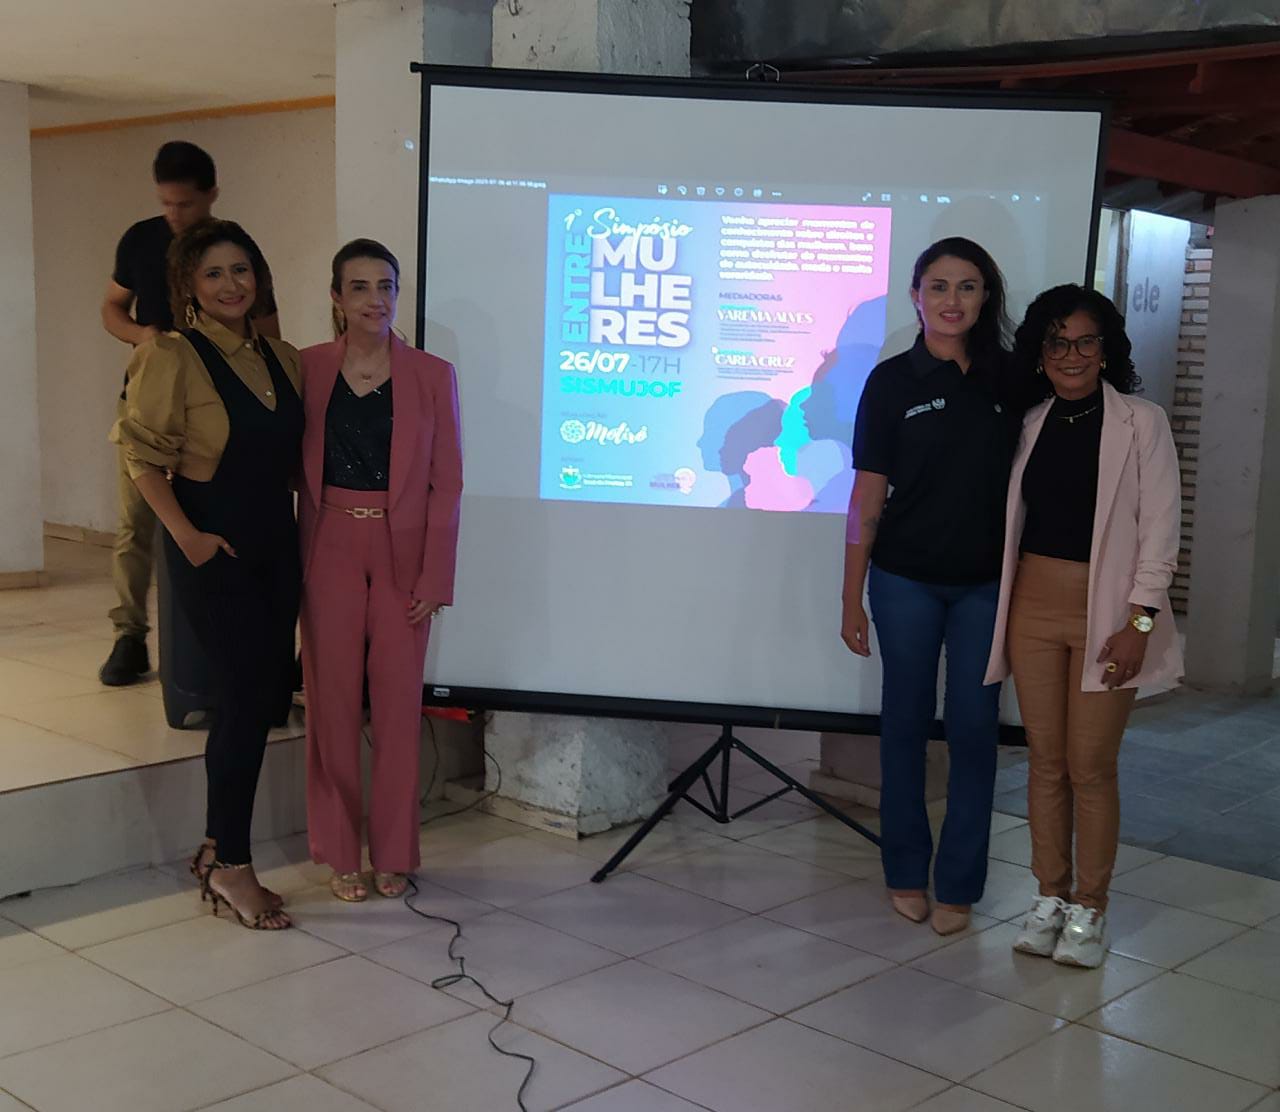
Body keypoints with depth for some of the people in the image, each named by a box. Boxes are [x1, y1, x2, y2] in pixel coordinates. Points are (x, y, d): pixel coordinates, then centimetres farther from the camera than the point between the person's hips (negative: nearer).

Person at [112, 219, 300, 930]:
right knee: (248, 692, -7)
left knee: (268, 695, 8)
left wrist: (309, 536, 6)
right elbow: (144, 457, -9)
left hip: (276, 545, 7)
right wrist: (186, 535, -16)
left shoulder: (282, 358, 9)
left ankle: (218, 850, 23)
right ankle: (230, 864, 7)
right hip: (212, 548, -6)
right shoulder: (172, 358, -9)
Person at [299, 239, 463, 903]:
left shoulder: (432, 376, 0)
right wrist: (297, 564, -4)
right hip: (329, 552, 1)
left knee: (398, 705, 4)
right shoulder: (308, 369, 2)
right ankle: (340, 854, 19)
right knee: (332, 703, 5)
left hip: (402, 555, 0)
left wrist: (434, 578, -6)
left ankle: (393, 854, 19)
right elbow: (296, 471, 3)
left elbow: (446, 483, -1)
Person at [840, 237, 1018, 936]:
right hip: (907, 581, -1)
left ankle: (959, 885, 16)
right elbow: (867, 498, -2)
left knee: (974, 729, 4)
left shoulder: (1008, 379, 4)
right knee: (905, 722, 8)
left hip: (986, 584, 2)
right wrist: (852, 599, -4)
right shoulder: (893, 382, -2)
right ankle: (906, 874, 22)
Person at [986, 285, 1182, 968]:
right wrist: (999, 603, 7)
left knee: (1091, 766, -1)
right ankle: (1050, 899, 20)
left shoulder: (1142, 423, -3)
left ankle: (1089, 910, 13)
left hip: (1106, 611, -4)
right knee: (1045, 759, 8)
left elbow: (1160, 528, -6)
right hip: (1034, 604, 4)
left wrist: (1139, 621, -12)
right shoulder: (1031, 425, 9)